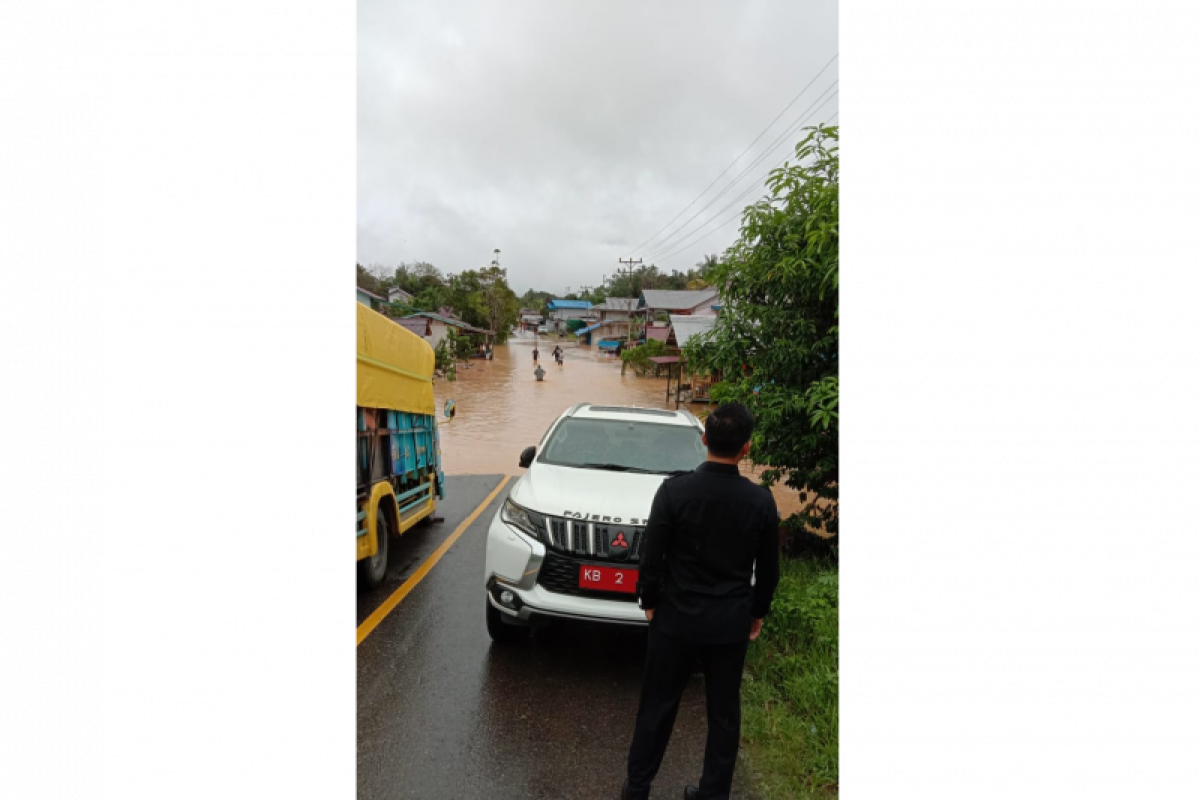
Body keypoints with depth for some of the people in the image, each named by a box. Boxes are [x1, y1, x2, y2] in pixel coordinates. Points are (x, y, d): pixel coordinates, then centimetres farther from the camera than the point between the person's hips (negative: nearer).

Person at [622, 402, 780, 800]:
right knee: (724, 714, 19)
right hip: (731, 624, 1)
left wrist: (649, 601, 5)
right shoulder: (761, 501, -11)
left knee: (657, 707, 16)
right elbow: (768, 570, 0)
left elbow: (653, 557, -11)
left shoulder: (674, 490, -18)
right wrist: (757, 612, 15)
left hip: (677, 618, -1)